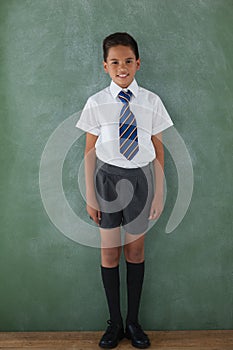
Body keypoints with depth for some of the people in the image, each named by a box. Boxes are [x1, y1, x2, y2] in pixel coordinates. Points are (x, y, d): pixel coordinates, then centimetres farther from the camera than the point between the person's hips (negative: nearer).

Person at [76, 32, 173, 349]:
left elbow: (158, 150, 1)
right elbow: (90, 152, 0)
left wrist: (159, 193, 0)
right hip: (108, 177, 0)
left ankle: (133, 321, 30)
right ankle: (115, 323, 28)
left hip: (140, 177, 0)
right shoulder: (96, 103, -4)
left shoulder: (151, 102, -2)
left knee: (136, 251, 11)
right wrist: (90, 195, 0)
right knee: (110, 252, 8)